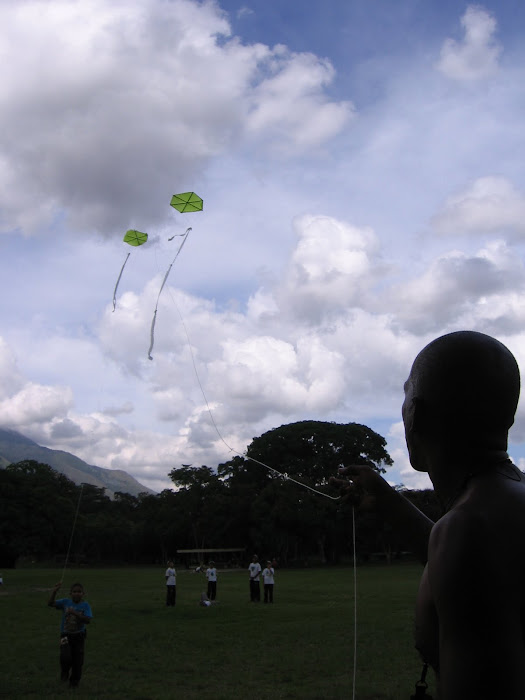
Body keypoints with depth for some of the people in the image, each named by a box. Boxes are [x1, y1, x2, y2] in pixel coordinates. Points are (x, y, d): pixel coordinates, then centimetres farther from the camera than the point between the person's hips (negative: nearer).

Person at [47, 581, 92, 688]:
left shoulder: (85, 605, -8)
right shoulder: (65, 602, -4)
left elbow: (88, 620, -18)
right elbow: (50, 604, -13)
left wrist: (75, 613, -28)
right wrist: (54, 591, -26)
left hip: (79, 636, 0)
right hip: (66, 635, 0)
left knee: (78, 660, 5)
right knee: (66, 657, -18)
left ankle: (74, 681, 30)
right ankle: (64, 672, 16)